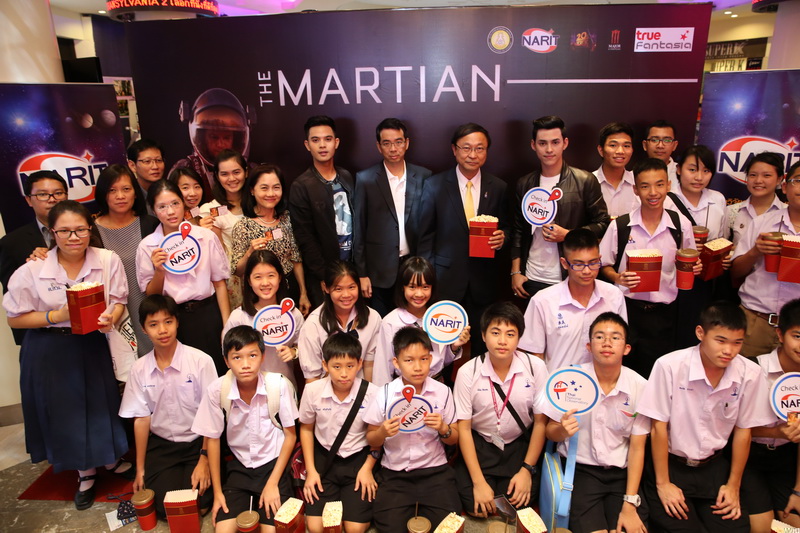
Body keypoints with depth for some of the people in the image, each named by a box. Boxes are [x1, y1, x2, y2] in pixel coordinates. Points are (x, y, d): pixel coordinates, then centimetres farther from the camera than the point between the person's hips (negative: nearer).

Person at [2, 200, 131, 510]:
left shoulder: (108, 261, -11)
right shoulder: (32, 270, -13)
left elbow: (119, 301, -1)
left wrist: (110, 318, -22)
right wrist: (57, 316, -20)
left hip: (92, 345, 1)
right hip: (49, 351, 0)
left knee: (101, 403, 12)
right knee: (65, 411, 12)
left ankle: (111, 458, 41)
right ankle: (86, 473, 36)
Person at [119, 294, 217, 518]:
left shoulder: (200, 361, -16)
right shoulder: (139, 369, -4)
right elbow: (141, 418, 3)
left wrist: (204, 459, -10)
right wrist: (140, 468, 6)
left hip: (197, 442, -2)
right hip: (161, 445, 3)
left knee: (198, 505, -15)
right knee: (166, 508, -10)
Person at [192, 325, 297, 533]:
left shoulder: (279, 385, -21)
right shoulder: (217, 390, -18)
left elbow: (290, 435, -7)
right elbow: (213, 439, -3)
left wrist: (273, 483, -9)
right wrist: (217, 492, 1)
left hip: (273, 463, -1)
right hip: (239, 465, 1)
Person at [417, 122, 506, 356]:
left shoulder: (499, 187, 4)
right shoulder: (434, 185, -1)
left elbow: (504, 229, 13)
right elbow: (425, 236, 1)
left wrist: (501, 238, -10)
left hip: (484, 281, 2)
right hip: (445, 278, -1)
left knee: (483, 344, 12)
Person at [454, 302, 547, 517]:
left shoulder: (535, 367, -13)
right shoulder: (468, 372, -14)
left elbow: (540, 421, -3)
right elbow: (464, 428, -9)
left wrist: (527, 470, -7)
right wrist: (478, 481, -14)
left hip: (520, 445, 1)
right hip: (479, 445, 0)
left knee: (518, 503, -17)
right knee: (477, 506, -15)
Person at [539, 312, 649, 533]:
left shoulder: (640, 387, -7)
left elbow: (637, 447, 0)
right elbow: (551, 432, -1)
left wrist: (630, 503, -5)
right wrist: (563, 430, -24)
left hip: (621, 473, 2)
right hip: (580, 469, -1)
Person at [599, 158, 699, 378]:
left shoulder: (682, 226, 0)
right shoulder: (619, 226, -5)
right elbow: (604, 265, 2)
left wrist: (694, 268, -8)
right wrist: (618, 278, -17)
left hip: (663, 313, 2)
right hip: (627, 309, -1)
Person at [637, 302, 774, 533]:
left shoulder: (750, 374, -11)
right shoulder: (670, 366, -22)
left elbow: (743, 430, 1)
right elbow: (659, 427, -14)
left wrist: (734, 485, 6)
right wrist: (663, 484, -8)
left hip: (714, 467, 4)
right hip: (671, 465, -3)